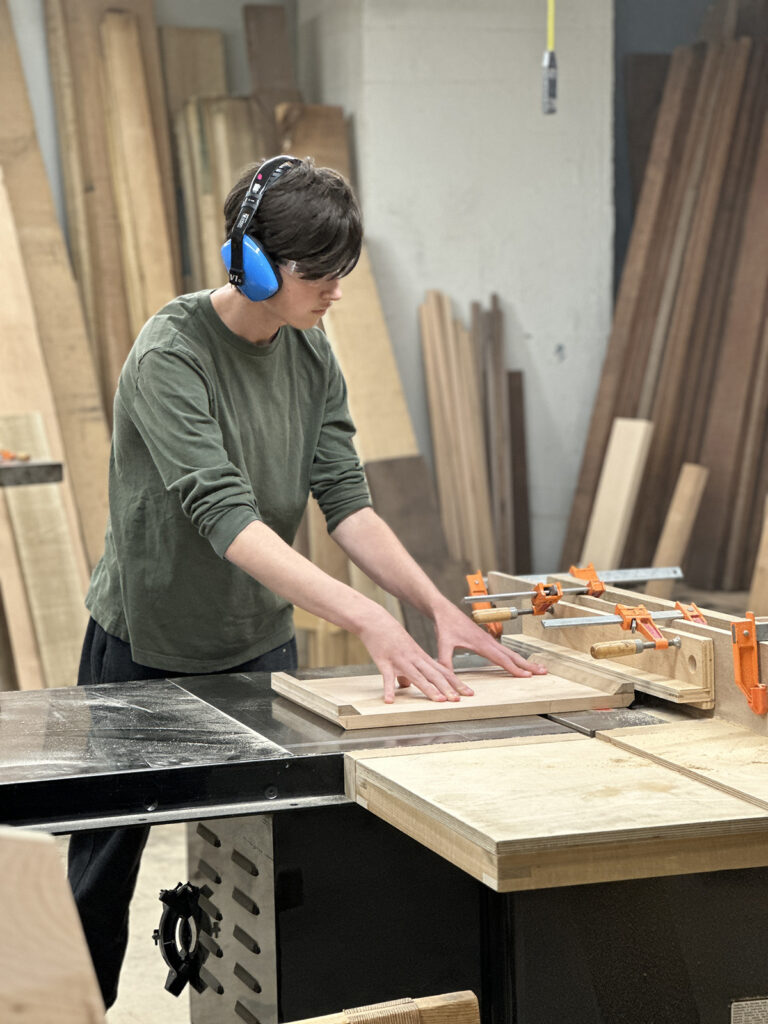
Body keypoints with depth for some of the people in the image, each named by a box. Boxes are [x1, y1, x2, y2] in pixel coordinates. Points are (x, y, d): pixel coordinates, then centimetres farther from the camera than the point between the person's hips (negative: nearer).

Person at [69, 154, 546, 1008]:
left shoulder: (311, 357, -3)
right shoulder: (169, 357, -24)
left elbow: (345, 499, -8)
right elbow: (224, 515, -35)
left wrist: (437, 606, -23)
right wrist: (366, 619, -43)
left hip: (258, 647, 5)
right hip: (144, 651, -5)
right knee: (105, 866, 11)